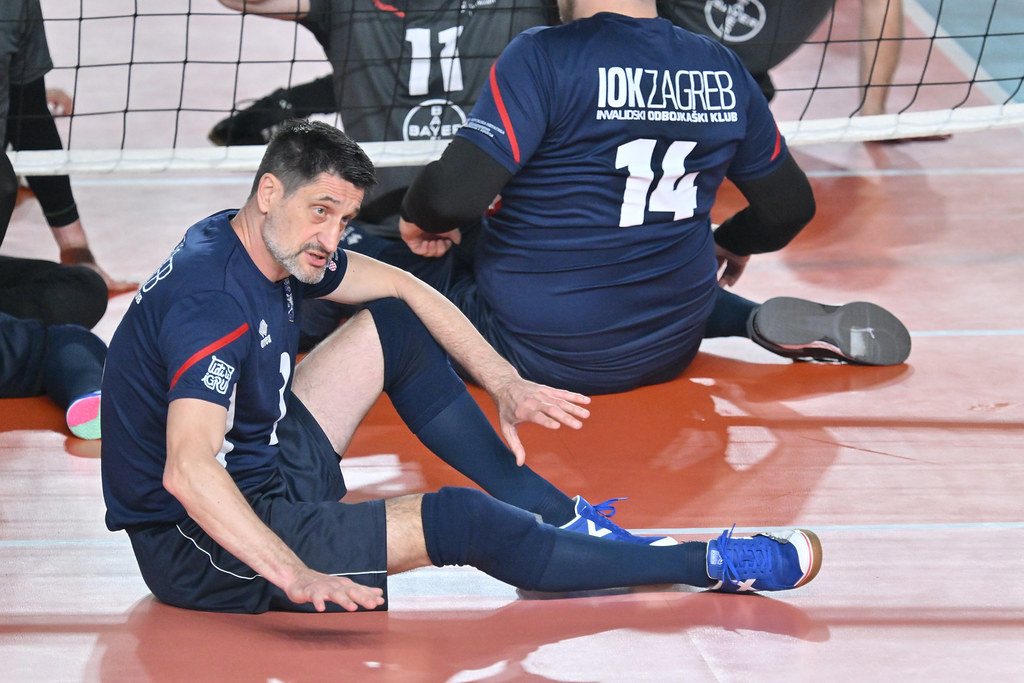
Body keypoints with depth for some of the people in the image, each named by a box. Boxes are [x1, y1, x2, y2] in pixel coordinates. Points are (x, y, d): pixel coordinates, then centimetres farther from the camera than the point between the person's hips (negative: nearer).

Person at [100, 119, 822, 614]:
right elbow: (187, 469, -40)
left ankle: (555, 514, 13)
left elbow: (404, 287, 16)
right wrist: (294, 575, -44)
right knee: (458, 520, -19)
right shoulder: (215, 298, -28)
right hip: (202, 550, -10)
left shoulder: (274, 246, 1)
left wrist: (505, 384, 10)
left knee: (394, 324, 11)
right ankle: (711, 566, -9)